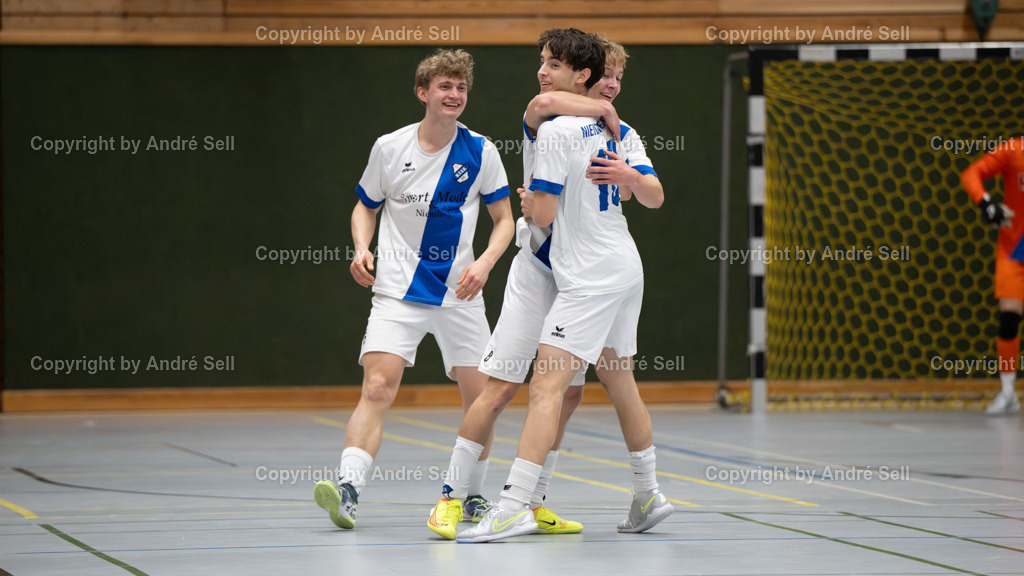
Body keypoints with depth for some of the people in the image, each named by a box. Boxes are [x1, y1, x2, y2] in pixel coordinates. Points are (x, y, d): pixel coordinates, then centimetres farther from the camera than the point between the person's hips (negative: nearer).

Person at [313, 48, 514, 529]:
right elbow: (365, 207, 14)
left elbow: (504, 219, 7)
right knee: (377, 388, -18)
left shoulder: (480, 152, 0)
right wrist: (362, 249, -6)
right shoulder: (389, 148, 0)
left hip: (459, 292, 2)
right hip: (398, 291, -2)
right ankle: (347, 490, -27)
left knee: (481, 398, 3)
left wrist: (485, 262, -11)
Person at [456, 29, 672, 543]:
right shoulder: (617, 129, 12)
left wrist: (531, 200, 8)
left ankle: (514, 505, -24)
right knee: (619, 383, 20)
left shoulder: (556, 131, -14)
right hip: (626, 269, 10)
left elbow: (543, 215, -14)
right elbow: (655, 198, 12)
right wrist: (630, 176, -7)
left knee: (546, 386, -15)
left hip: (588, 280, -10)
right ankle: (648, 496, 27)